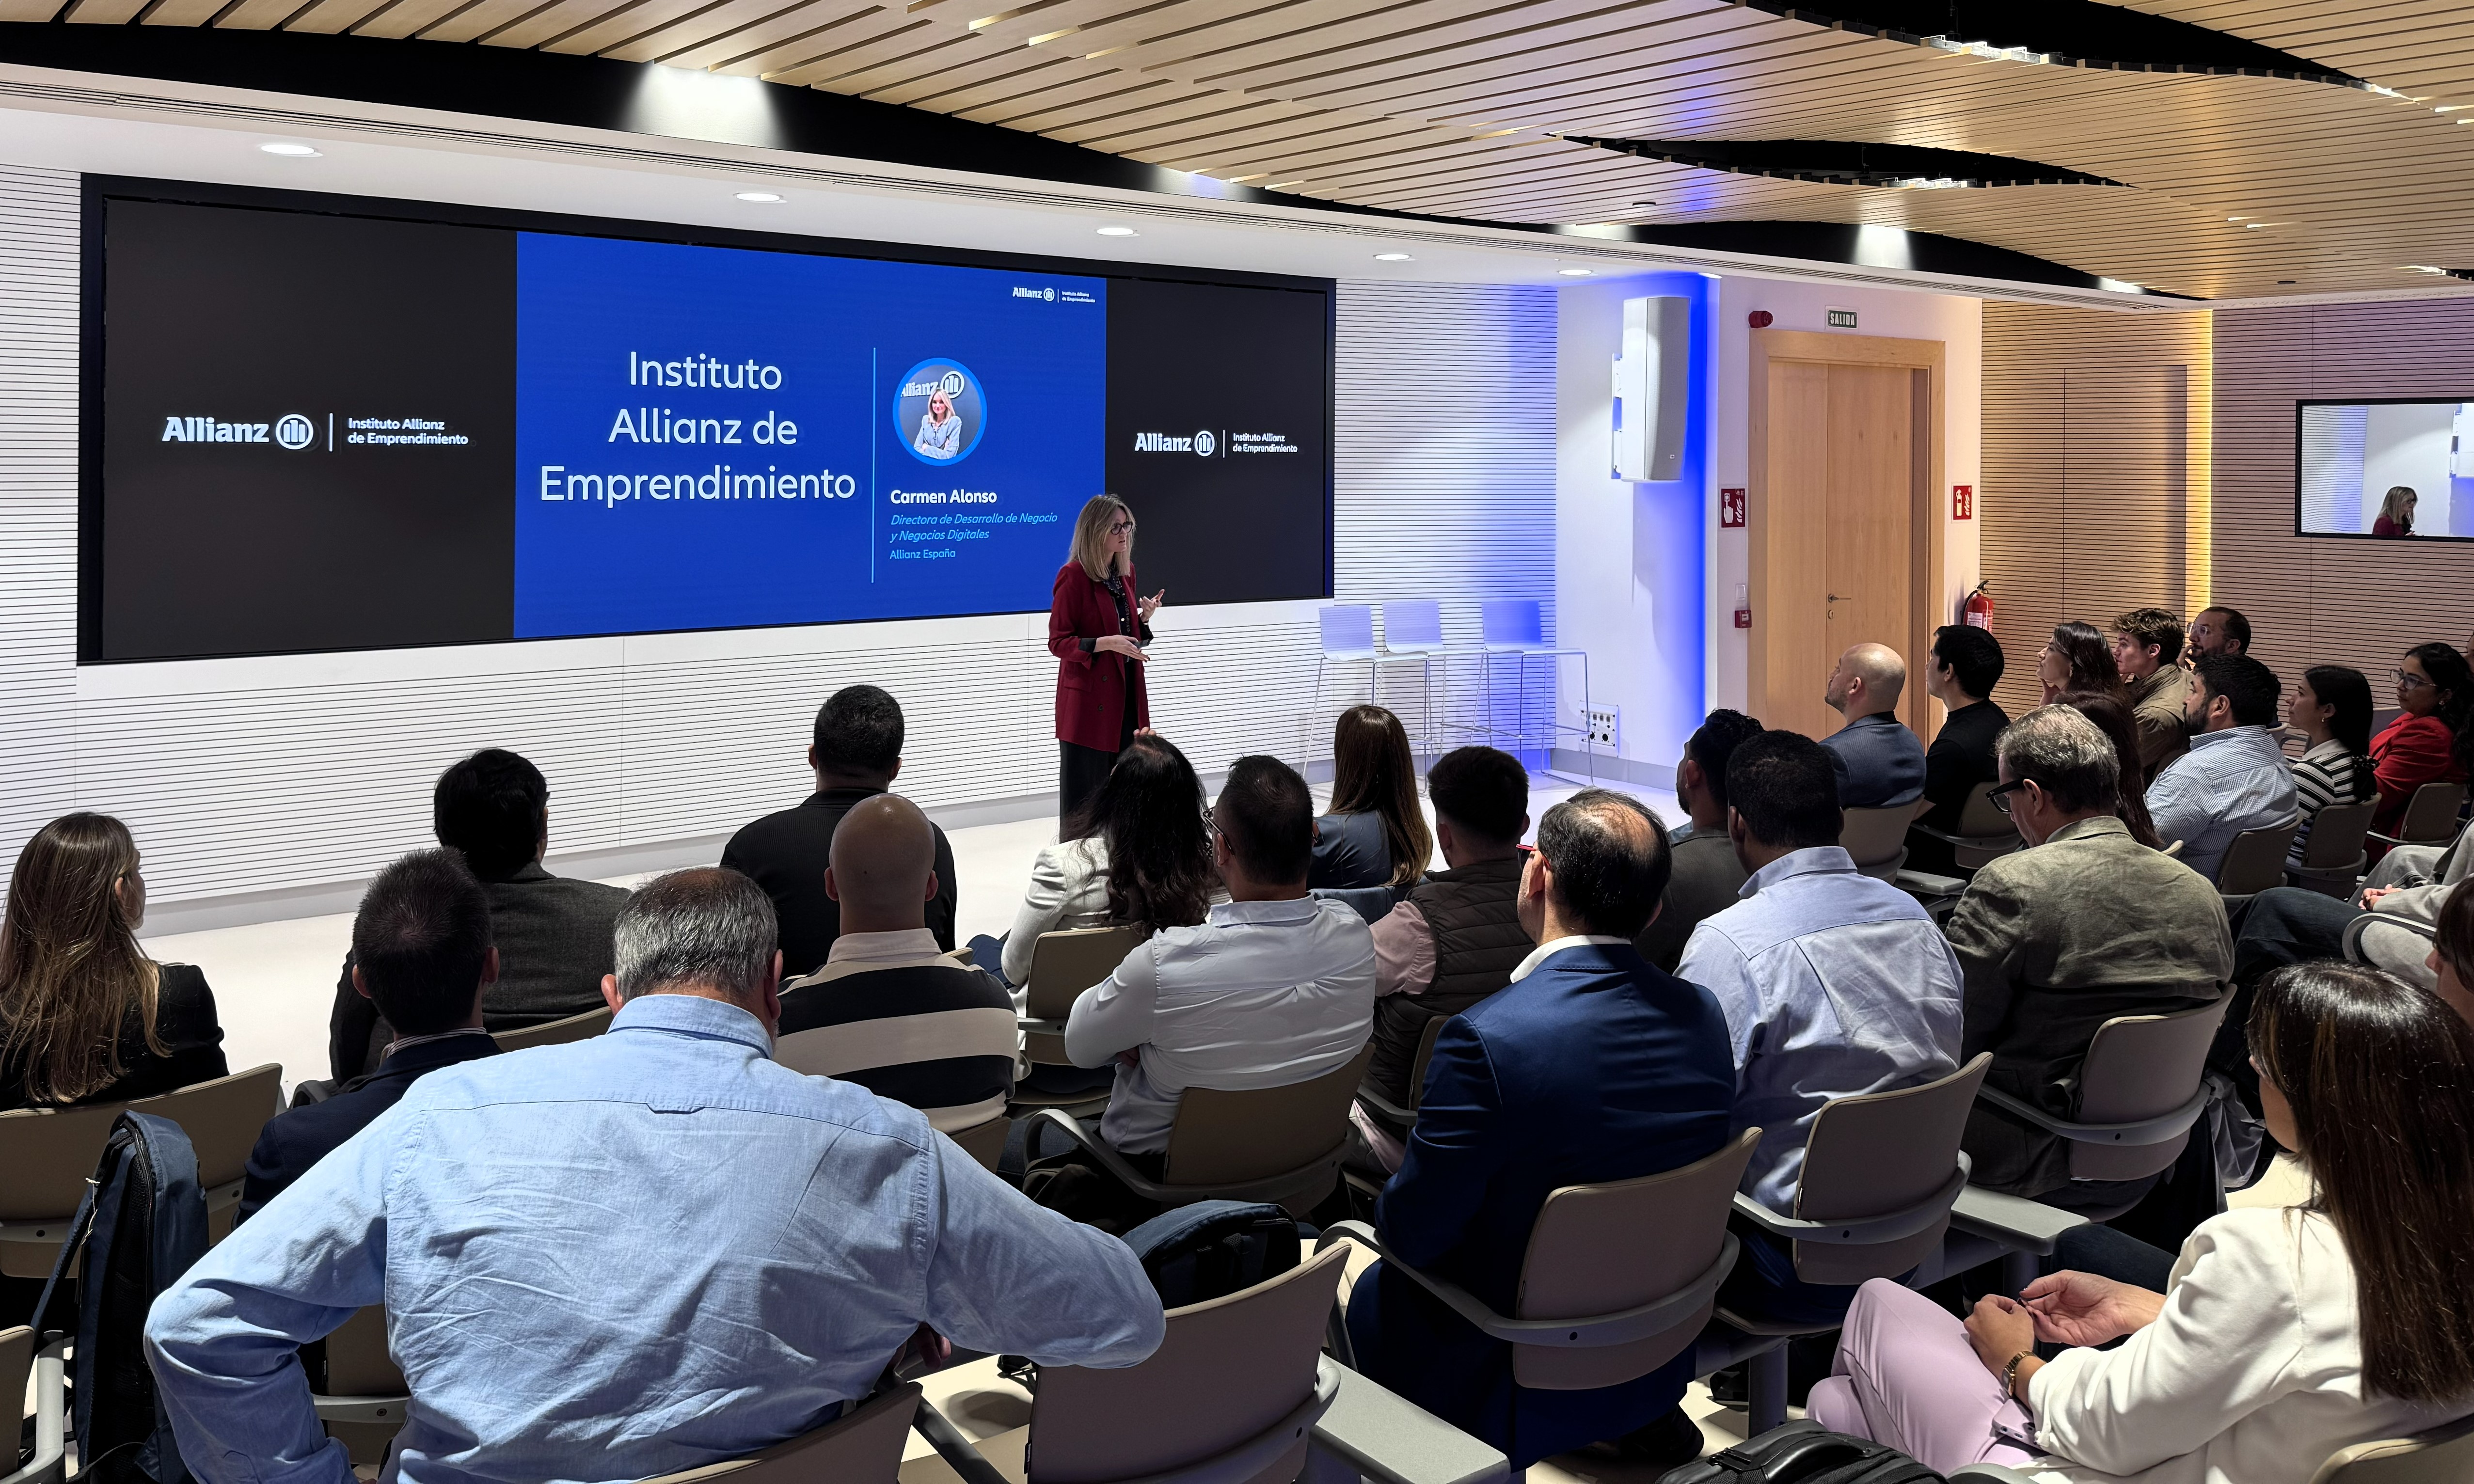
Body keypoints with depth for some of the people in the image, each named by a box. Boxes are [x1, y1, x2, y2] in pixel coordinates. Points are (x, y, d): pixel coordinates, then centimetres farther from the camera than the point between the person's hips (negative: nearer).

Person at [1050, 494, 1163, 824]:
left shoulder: (1126, 571, 11)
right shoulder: (1073, 575, -12)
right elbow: (1058, 642, -13)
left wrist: (1145, 617, -1)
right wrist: (1106, 643, -25)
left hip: (1126, 695, 7)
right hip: (1088, 699, -7)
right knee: (1085, 789, -1)